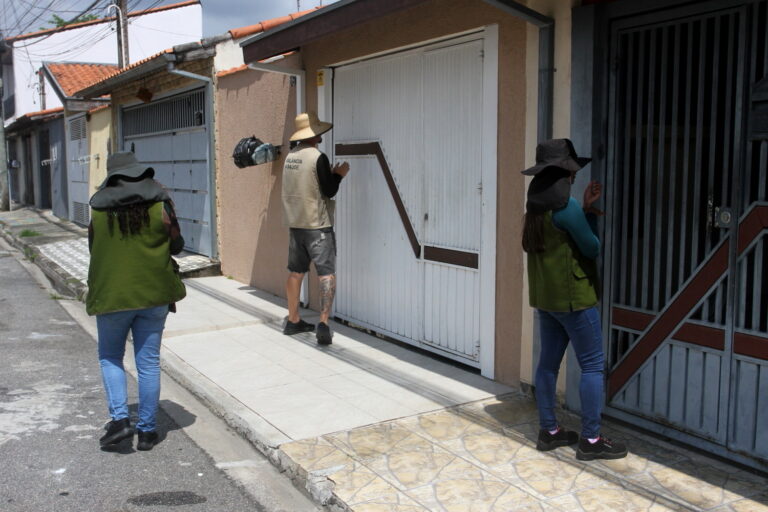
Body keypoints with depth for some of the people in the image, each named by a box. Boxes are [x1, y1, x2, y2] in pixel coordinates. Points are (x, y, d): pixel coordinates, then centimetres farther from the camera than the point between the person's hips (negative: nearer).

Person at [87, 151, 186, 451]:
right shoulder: (160, 204, -5)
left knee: (110, 357, 18)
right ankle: (147, 431, 14)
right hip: (153, 293, 1)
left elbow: (93, 249, 6)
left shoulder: (99, 209, -4)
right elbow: (176, 246, 0)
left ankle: (119, 418, 4)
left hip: (112, 294, 0)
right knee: (148, 362, 8)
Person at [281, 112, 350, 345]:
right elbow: (329, 191, -12)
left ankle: (293, 320, 23)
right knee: (327, 275, -4)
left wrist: (330, 173, 18)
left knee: (296, 273, 13)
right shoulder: (318, 157, -14)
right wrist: (339, 174, 4)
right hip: (317, 225, -7)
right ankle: (323, 324, -11)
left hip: (295, 223, 7)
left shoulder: (290, 156, 8)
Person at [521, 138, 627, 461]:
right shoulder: (566, 207, -19)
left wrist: (586, 209, 4)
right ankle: (590, 440, 5)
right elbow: (592, 248, -10)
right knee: (592, 365, 0)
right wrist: (589, 211, 5)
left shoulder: (536, 205, 7)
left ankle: (548, 431, 21)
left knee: (548, 361, 12)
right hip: (573, 296, -9)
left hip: (544, 296, 9)